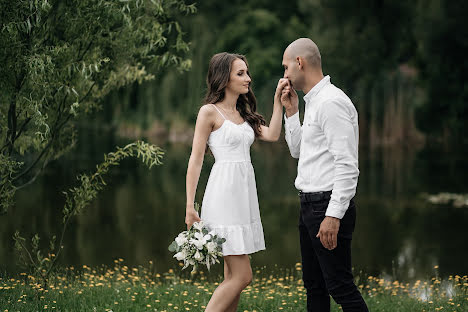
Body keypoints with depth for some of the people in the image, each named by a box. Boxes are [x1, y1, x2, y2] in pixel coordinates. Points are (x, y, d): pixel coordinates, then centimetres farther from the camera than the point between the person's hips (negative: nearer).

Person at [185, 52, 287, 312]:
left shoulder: (243, 114, 17)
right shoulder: (210, 112, -4)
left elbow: (272, 135, 3)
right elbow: (196, 159, -7)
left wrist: (278, 100, 2)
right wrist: (190, 207, -11)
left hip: (245, 193, 8)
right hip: (224, 195, -8)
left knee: (233, 276, 6)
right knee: (241, 276, -12)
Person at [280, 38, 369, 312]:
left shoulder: (332, 102, -16)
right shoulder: (313, 102, 15)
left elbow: (347, 166, -22)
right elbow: (297, 151, 26)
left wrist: (333, 216, -25)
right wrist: (291, 112, 14)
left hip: (329, 206, -10)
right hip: (310, 205, 10)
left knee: (340, 286, -9)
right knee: (314, 286, 14)